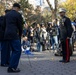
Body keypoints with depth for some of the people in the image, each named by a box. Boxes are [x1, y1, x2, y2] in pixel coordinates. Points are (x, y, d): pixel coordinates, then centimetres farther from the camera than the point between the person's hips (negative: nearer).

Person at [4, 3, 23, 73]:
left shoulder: (7, 14, 17)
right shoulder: (18, 14, -5)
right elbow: (20, 26, -2)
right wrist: (20, 34, 16)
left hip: (7, 35, 8)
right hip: (14, 35, -8)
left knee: (14, 50, 16)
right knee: (18, 50, -5)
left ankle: (12, 66, 14)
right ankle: (12, 67, -8)